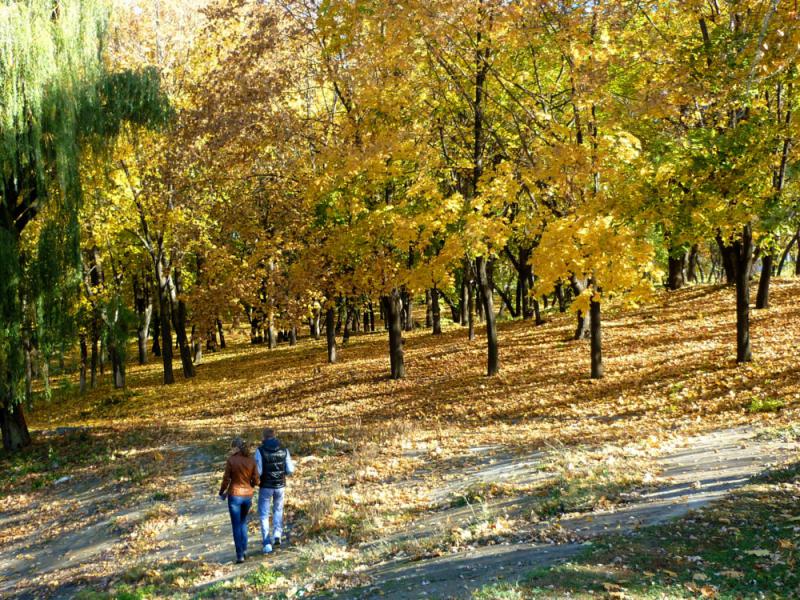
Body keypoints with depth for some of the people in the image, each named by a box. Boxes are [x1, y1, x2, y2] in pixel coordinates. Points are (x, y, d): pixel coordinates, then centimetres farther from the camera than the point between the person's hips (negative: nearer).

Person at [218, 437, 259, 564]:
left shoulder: (231, 460, -12)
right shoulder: (251, 460, -2)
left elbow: (226, 479, -9)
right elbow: (256, 480, -1)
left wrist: (221, 493, 8)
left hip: (235, 496, -4)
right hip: (248, 495, 4)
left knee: (236, 526, 6)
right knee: (243, 522, 24)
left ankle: (240, 555, 4)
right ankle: (244, 549, 21)